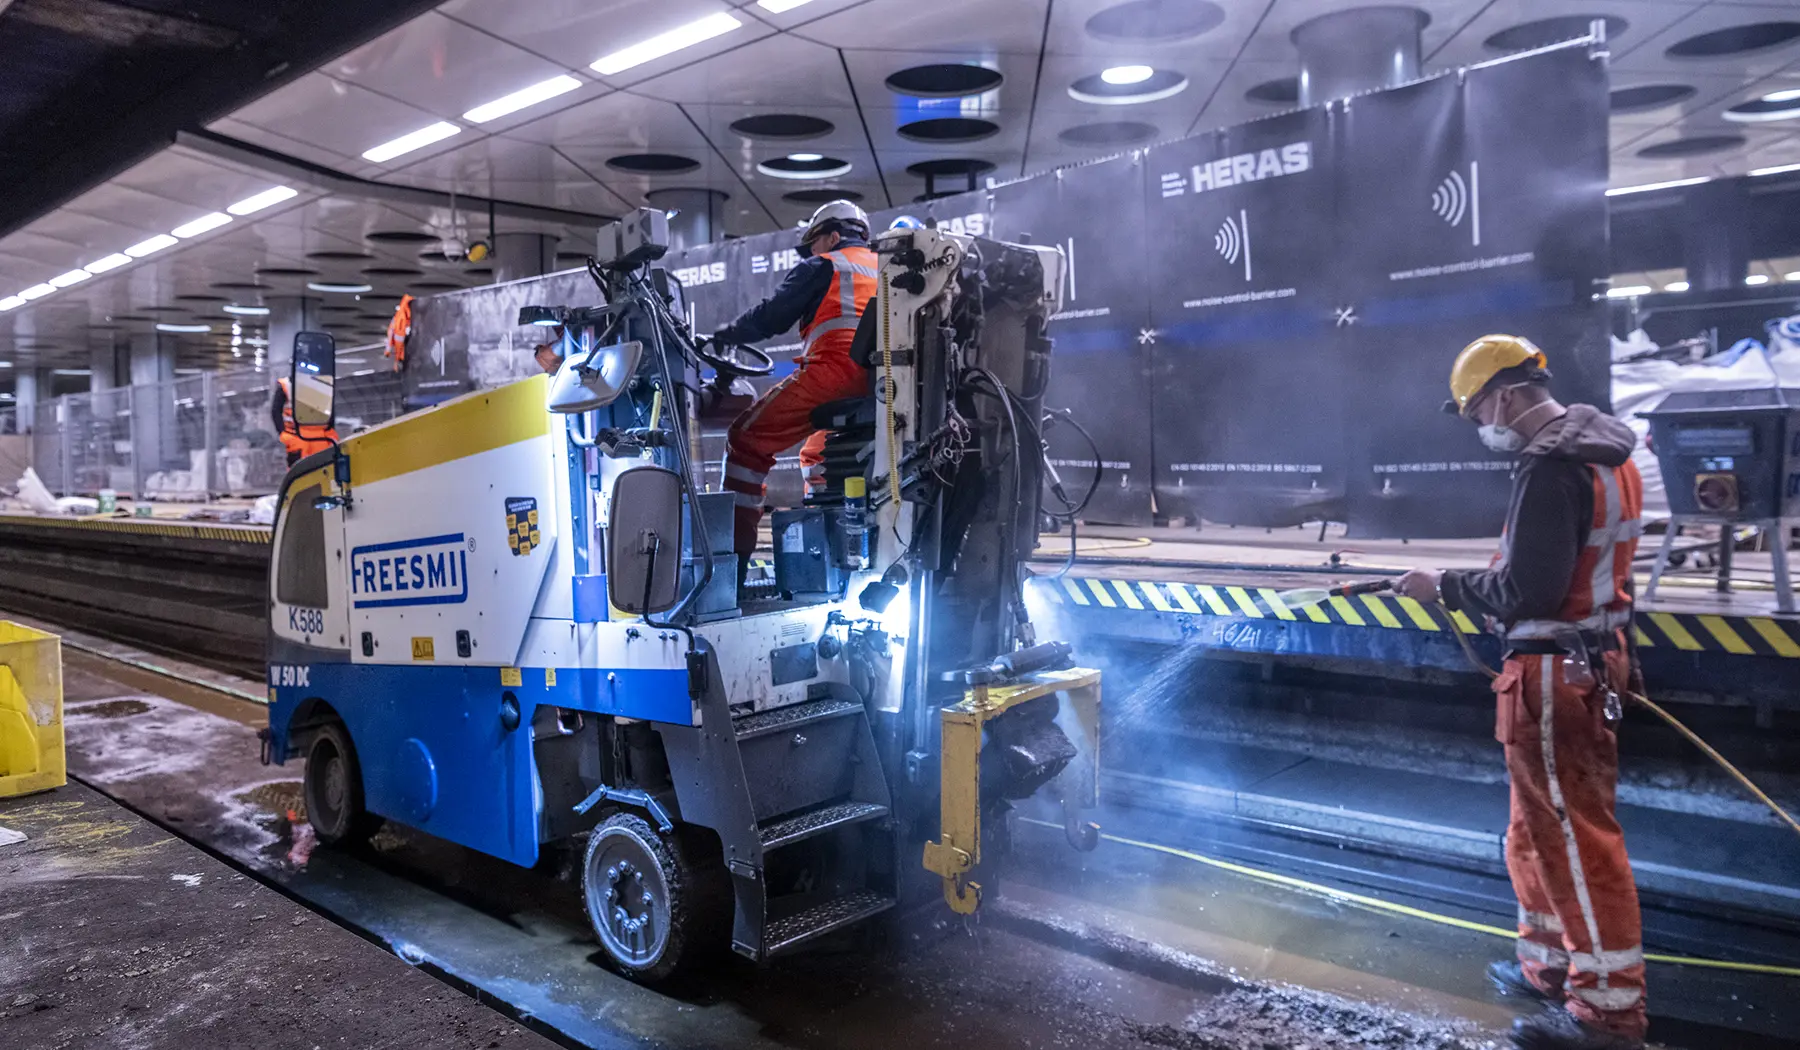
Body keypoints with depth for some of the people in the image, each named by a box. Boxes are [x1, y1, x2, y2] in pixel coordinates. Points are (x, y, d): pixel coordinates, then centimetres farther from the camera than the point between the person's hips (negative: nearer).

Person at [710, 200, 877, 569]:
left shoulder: (822, 267, 12)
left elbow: (769, 317, 4)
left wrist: (719, 338, 17)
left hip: (835, 369, -8)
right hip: (882, 385, 8)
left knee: (747, 439, -2)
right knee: (816, 456, 29)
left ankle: (734, 553, -13)